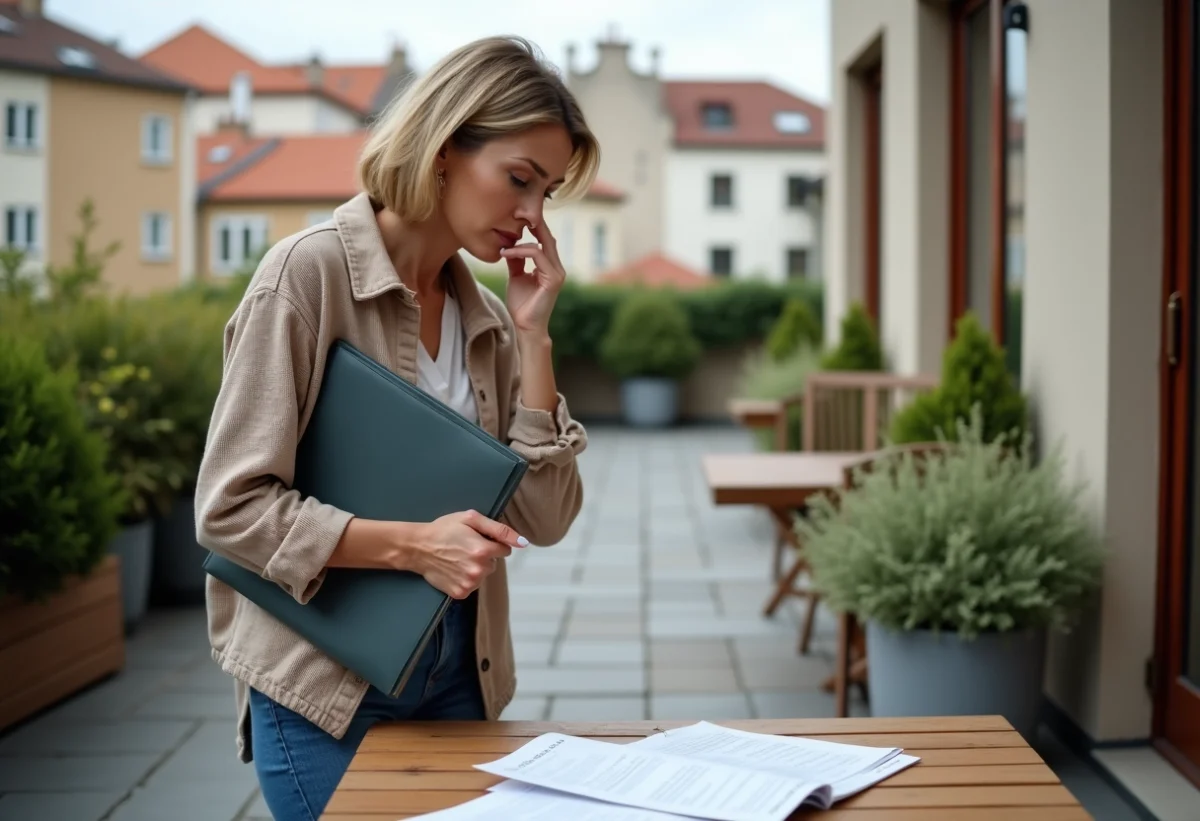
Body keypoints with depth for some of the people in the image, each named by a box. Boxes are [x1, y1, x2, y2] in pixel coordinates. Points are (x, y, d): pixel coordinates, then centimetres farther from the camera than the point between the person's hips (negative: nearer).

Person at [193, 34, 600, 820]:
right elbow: (231, 507, -14)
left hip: (458, 675, 6)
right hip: (325, 683, -5)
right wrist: (410, 544, -23)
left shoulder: (486, 316, 5)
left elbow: (546, 517, -1)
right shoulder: (309, 272, -12)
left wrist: (533, 336, -5)